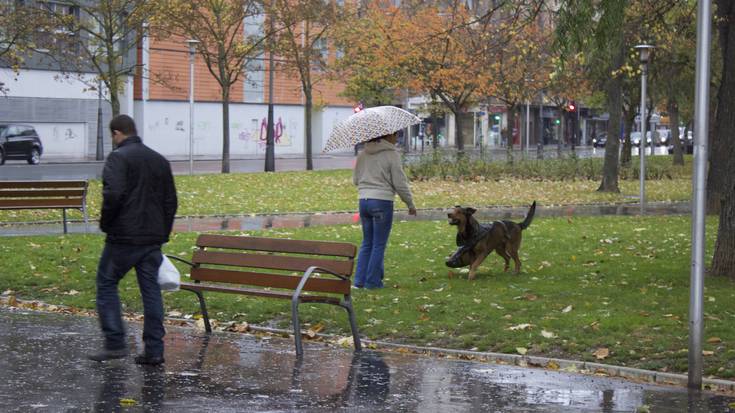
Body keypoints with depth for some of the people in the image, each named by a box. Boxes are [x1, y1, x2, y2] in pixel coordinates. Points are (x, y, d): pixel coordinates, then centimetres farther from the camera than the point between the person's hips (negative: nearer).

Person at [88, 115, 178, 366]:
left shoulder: (118, 158, -9)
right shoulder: (159, 160, 14)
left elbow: (113, 195, -22)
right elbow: (171, 201, 16)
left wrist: (105, 224, -7)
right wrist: (163, 233, 19)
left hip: (123, 237, -6)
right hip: (153, 239, 6)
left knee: (107, 284, 7)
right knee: (151, 290, 7)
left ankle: (115, 343, 2)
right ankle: (154, 350, 6)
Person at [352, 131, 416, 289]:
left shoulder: (363, 154, 8)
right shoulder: (392, 154, -9)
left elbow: (355, 180, 15)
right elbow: (400, 183, -8)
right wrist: (410, 204, 3)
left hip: (363, 200, 6)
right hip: (382, 201, -6)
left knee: (367, 242, 16)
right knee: (379, 244, 4)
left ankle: (360, 279, 14)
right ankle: (372, 281, 6)